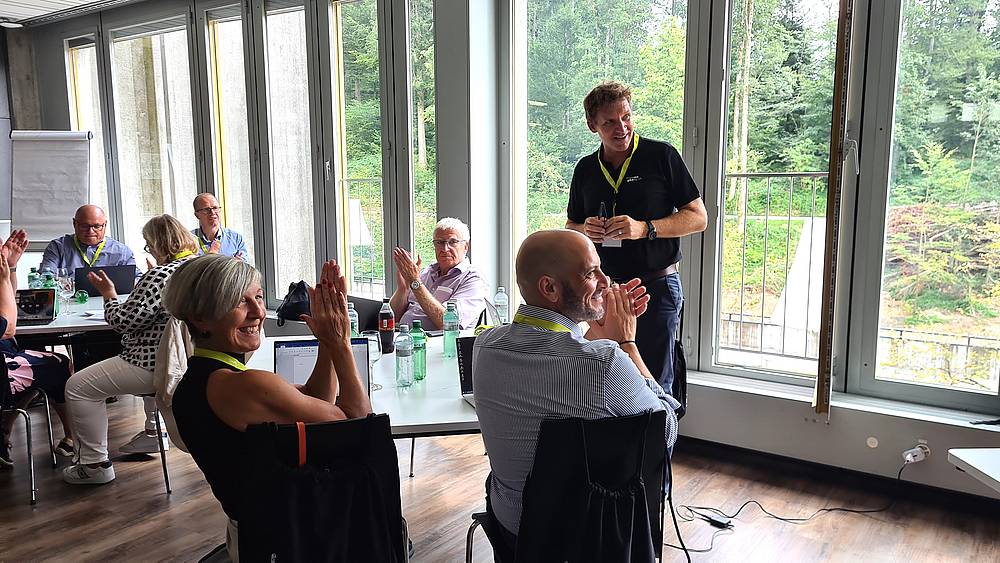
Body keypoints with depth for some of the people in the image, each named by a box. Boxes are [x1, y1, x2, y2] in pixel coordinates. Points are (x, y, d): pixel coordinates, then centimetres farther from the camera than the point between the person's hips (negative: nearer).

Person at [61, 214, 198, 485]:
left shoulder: (159, 276, -23)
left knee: (78, 387, 3)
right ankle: (152, 433, 44)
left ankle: (95, 464, 10)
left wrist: (109, 295, 0)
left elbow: (123, 321, -18)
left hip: (159, 365, -9)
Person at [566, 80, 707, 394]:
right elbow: (570, 227, 18)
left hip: (656, 288, -4)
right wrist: (585, 231, -6)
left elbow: (698, 218, -5)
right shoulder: (586, 169, 9)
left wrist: (645, 228, -19)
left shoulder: (661, 156, -4)